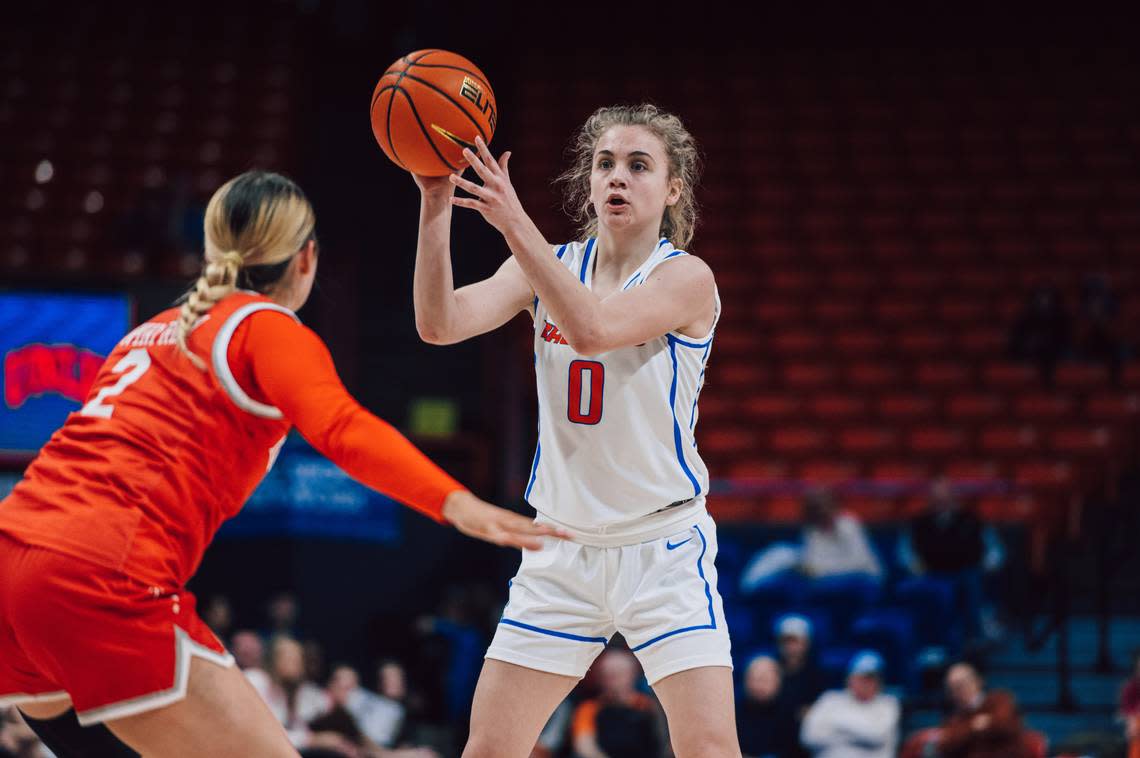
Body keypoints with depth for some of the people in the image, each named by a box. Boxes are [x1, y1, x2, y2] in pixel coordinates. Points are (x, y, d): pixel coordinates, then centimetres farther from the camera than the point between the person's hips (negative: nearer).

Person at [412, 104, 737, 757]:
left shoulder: (687, 278, -10)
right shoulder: (547, 267, 4)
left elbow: (592, 330, -29)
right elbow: (441, 323, -12)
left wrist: (515, 224, -37)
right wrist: (436, 207, -24)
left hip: (664, 545, -4)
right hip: (563, 549, 4)